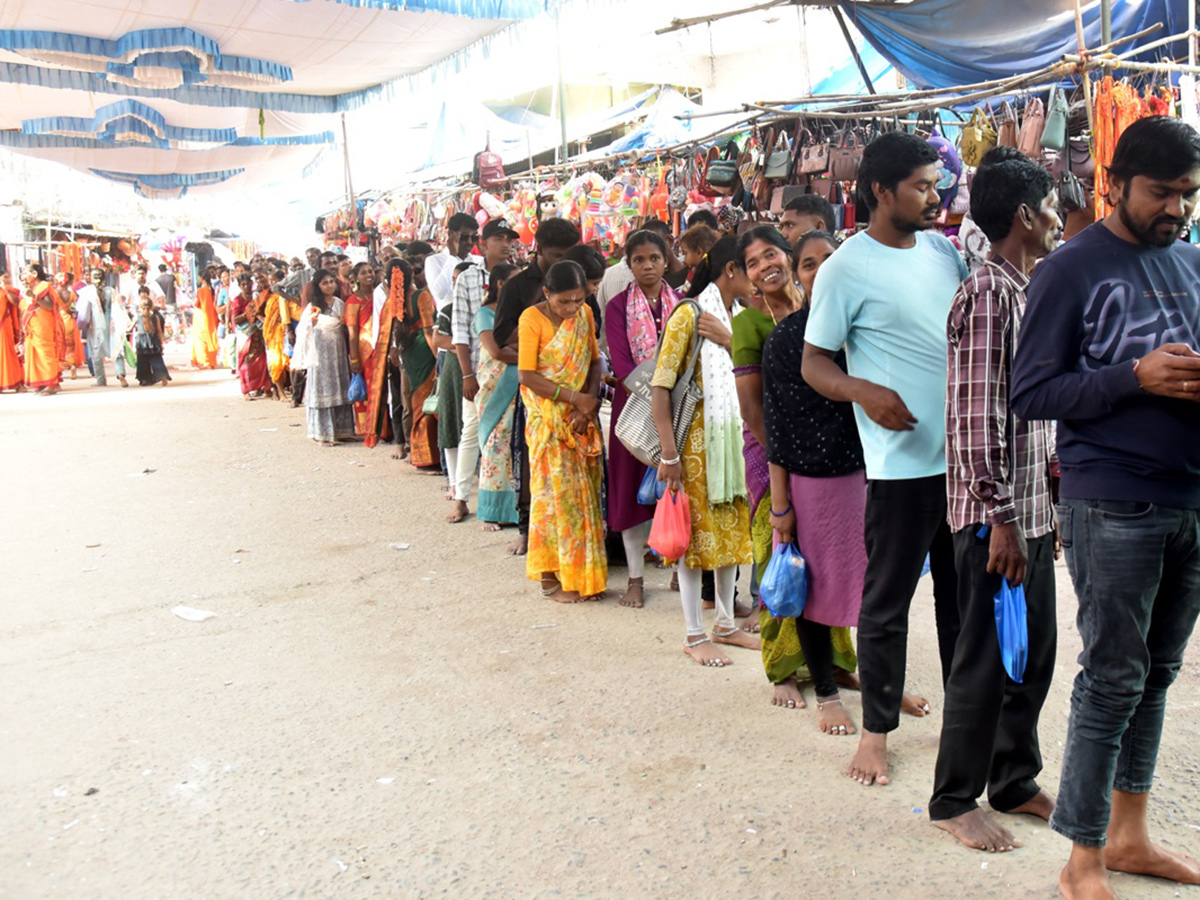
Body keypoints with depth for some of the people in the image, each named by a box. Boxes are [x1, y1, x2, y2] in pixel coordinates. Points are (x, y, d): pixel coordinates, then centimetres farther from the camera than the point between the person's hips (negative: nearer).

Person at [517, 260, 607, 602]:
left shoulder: (585, 314, 5)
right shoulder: (532, 319, -11)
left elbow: (594, 359, 7)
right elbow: (526, 375, -14)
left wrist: (590, 401, -9)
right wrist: (574, 397, -17)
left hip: (582, 418, 5)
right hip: (548, 418, -5)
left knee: (585, 493, 6)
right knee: (556, 492, -2)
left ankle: (584, 574, 17)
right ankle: (551, 577, 9)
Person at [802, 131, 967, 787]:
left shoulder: (942, 249, 10)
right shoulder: (846, 269, -9)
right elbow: (813, 364, -6)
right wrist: (865, 392, -25)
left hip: (967, 454, 6)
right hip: (902, 462, -6)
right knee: (886, 602, 5)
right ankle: (876, 728, 21)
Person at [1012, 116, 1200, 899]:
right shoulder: (1072, 270, -6)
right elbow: (1030, 394, -10)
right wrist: (1136, 378, -21)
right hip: (1114, 504, -6)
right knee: (1114, 677, 0)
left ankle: (1129, 834, 30)